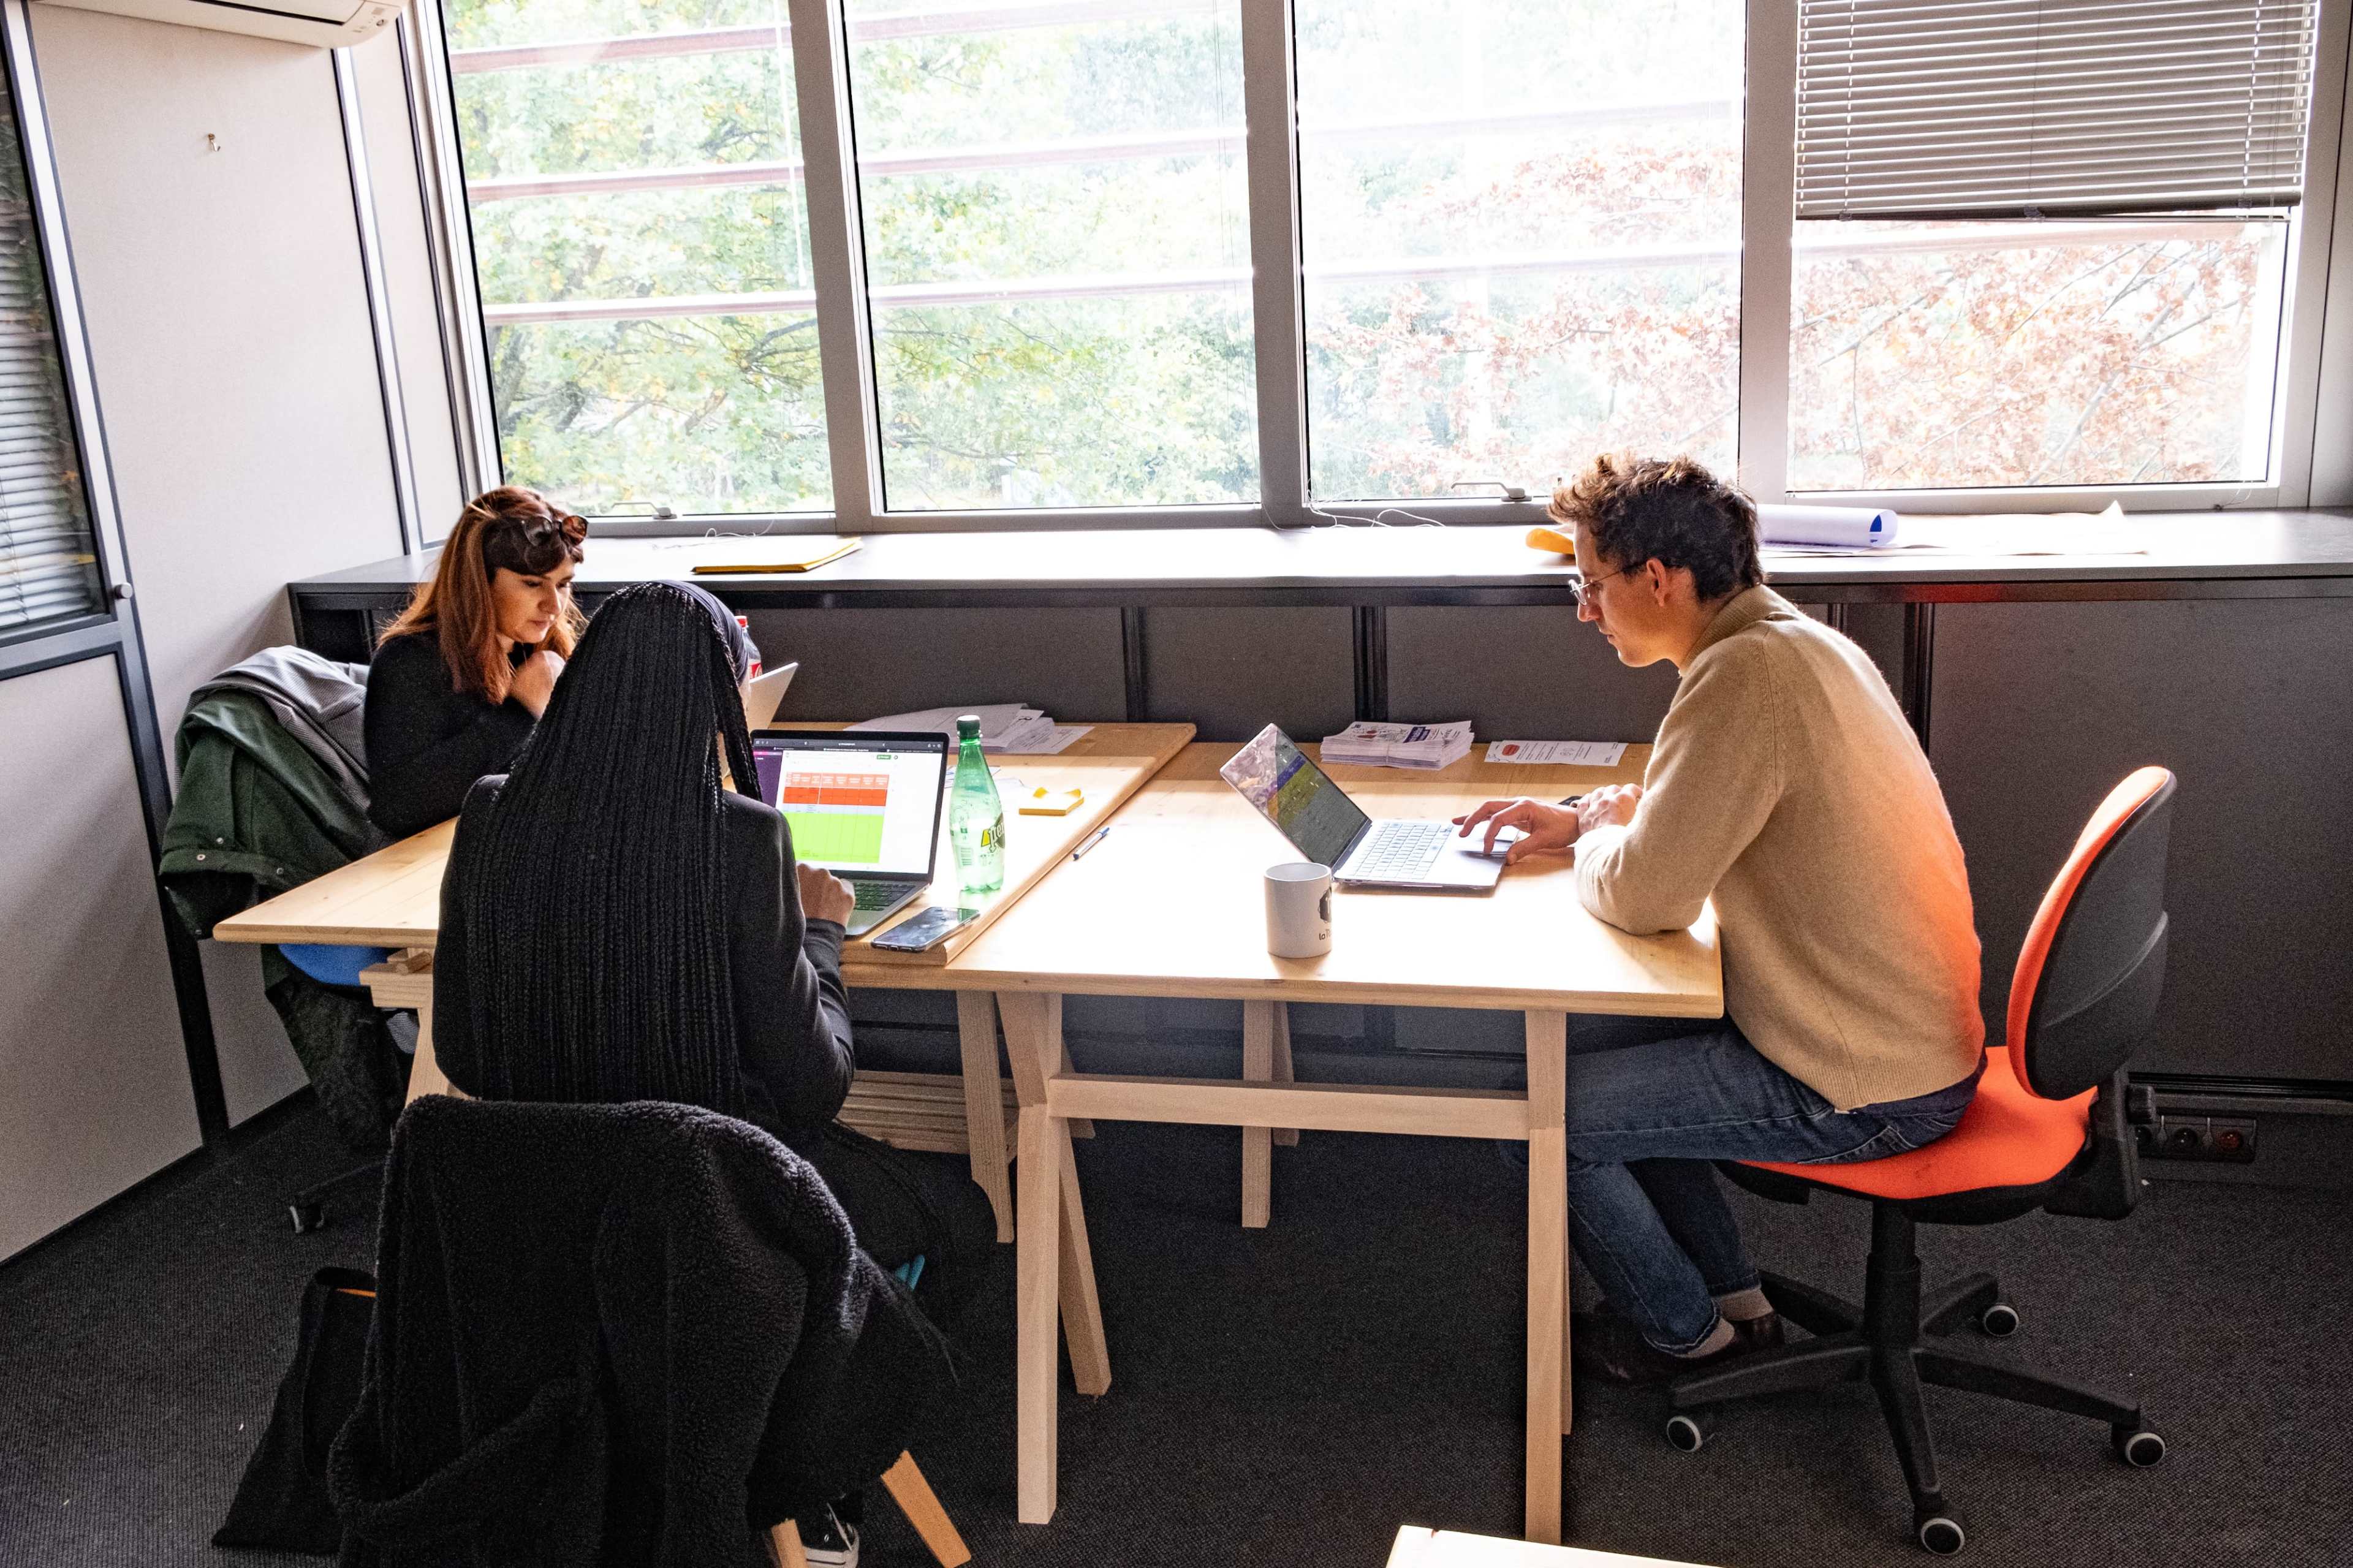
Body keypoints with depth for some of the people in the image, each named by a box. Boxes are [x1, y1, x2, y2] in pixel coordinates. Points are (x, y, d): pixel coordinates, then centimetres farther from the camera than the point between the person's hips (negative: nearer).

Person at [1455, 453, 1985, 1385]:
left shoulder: (1747, 672, -26)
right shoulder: (1792, 641, 7)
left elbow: (1641, 894, -25)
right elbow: (1695, 816, 23)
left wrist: (1596, 840, -4)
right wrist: (1583, 821, 9)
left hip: (1865, 1090, -10)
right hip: (1904, 1031, 10)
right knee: (1581, 1040, 17)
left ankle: (1687, 1333, 20)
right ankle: (1733, 1297, 27)